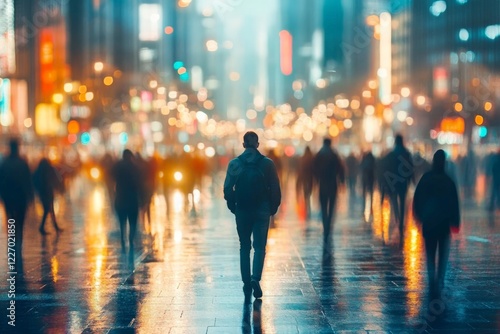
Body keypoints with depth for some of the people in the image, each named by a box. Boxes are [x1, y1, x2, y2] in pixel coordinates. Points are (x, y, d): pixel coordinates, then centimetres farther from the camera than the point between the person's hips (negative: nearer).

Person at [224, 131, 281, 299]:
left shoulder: (234, 163, -4)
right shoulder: (267, 163, -4)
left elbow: (227, 188, -5)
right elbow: (275, 189, -3)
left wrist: (232, 206, 9)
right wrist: (273, 208, 10)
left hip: (242, 211, 1)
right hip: (262, 211, -1)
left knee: (244, 247, 13)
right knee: (259, 247, 5)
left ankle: (247, 284, 15)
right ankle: (255, 278, -16)